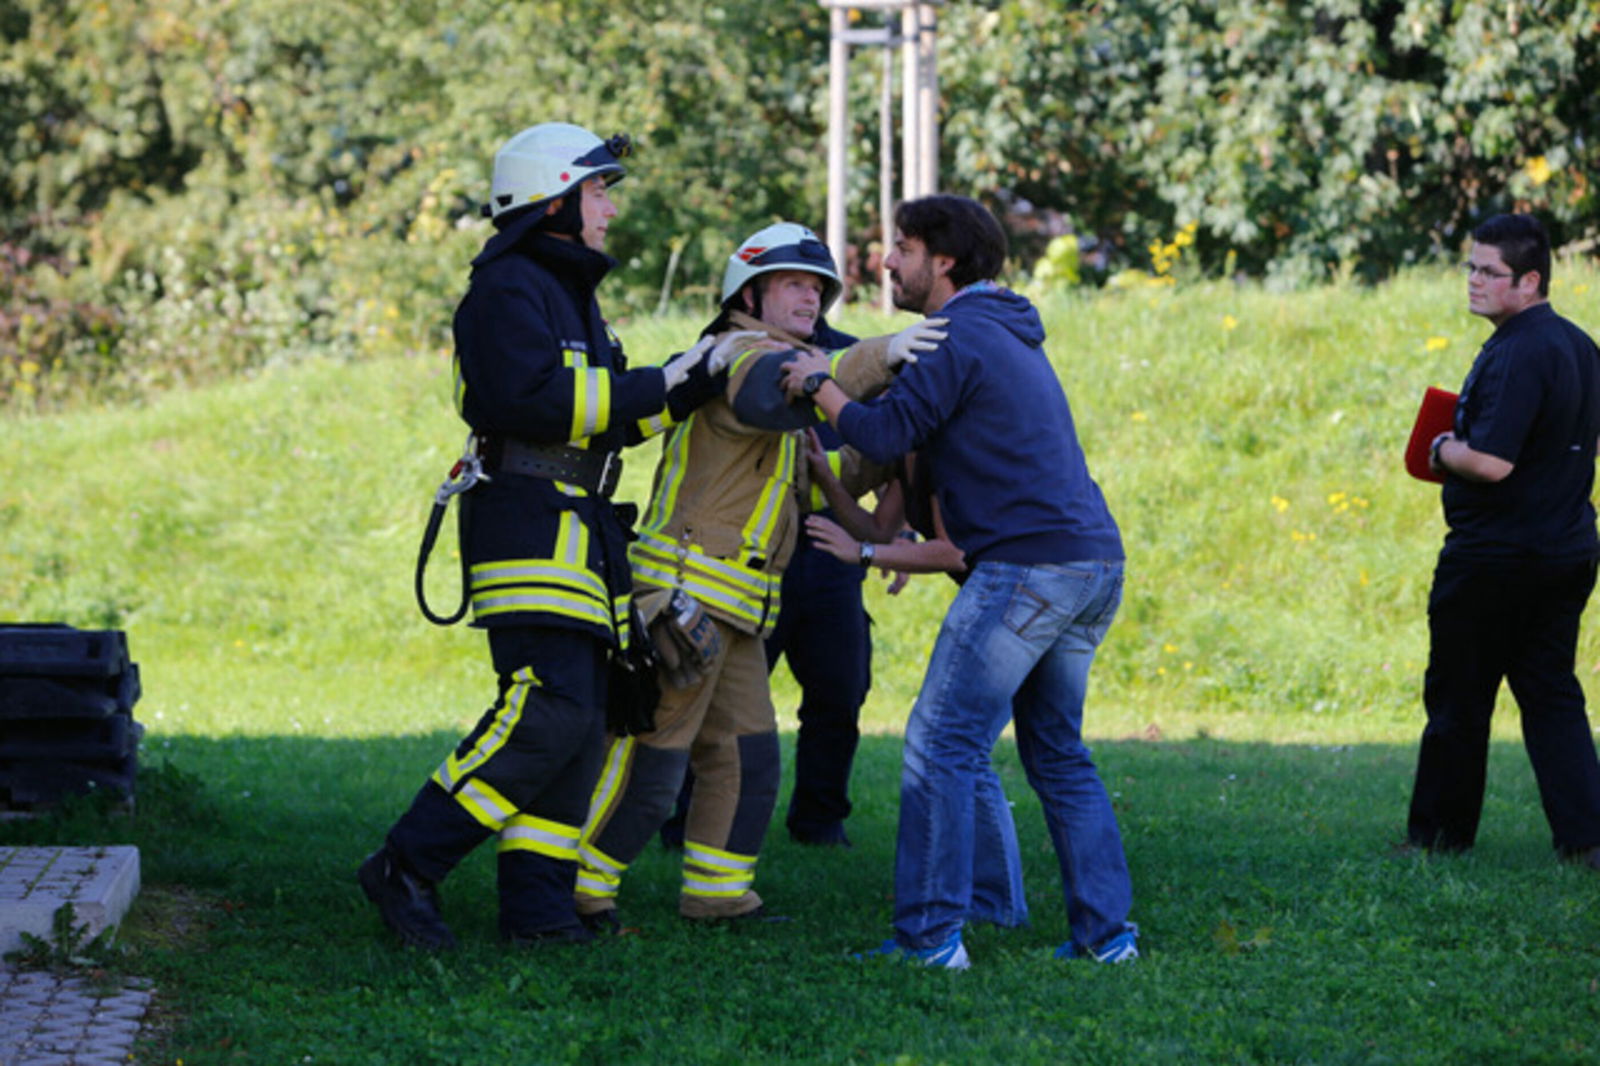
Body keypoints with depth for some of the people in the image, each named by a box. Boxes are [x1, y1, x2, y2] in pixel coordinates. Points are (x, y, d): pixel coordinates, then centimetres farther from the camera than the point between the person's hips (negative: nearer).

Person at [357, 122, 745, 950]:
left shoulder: (569, 294, 24)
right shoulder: (508, 290, -9)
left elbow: (605, 417, 25)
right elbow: (532, 400, -23)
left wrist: (693, 380, 13)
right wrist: (659, 386, -17)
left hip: (575, 536, 10)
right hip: (526, 527, -10)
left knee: (578, 724, 5)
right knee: (548, 711, -19)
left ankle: (537, 905, 5)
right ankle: (408, 866, -15)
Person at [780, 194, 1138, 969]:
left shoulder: (958, 336, -6)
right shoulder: (1012, 336, 24)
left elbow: (884, 435, -12)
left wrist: (816, 384, 2)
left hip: (1028, 567, -10)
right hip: (1095, 562, 10)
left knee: (942, 745, -6)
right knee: (1057, 753, 16)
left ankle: (929, 935, -9)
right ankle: (1106, 931, 13)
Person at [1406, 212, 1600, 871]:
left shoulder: (1516, 354, -21)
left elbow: (1491, 463, -28)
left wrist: (1443, 450, -8)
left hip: (1494, 557, -9)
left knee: (1457, 698, 5)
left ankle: (1440, 833, 15)